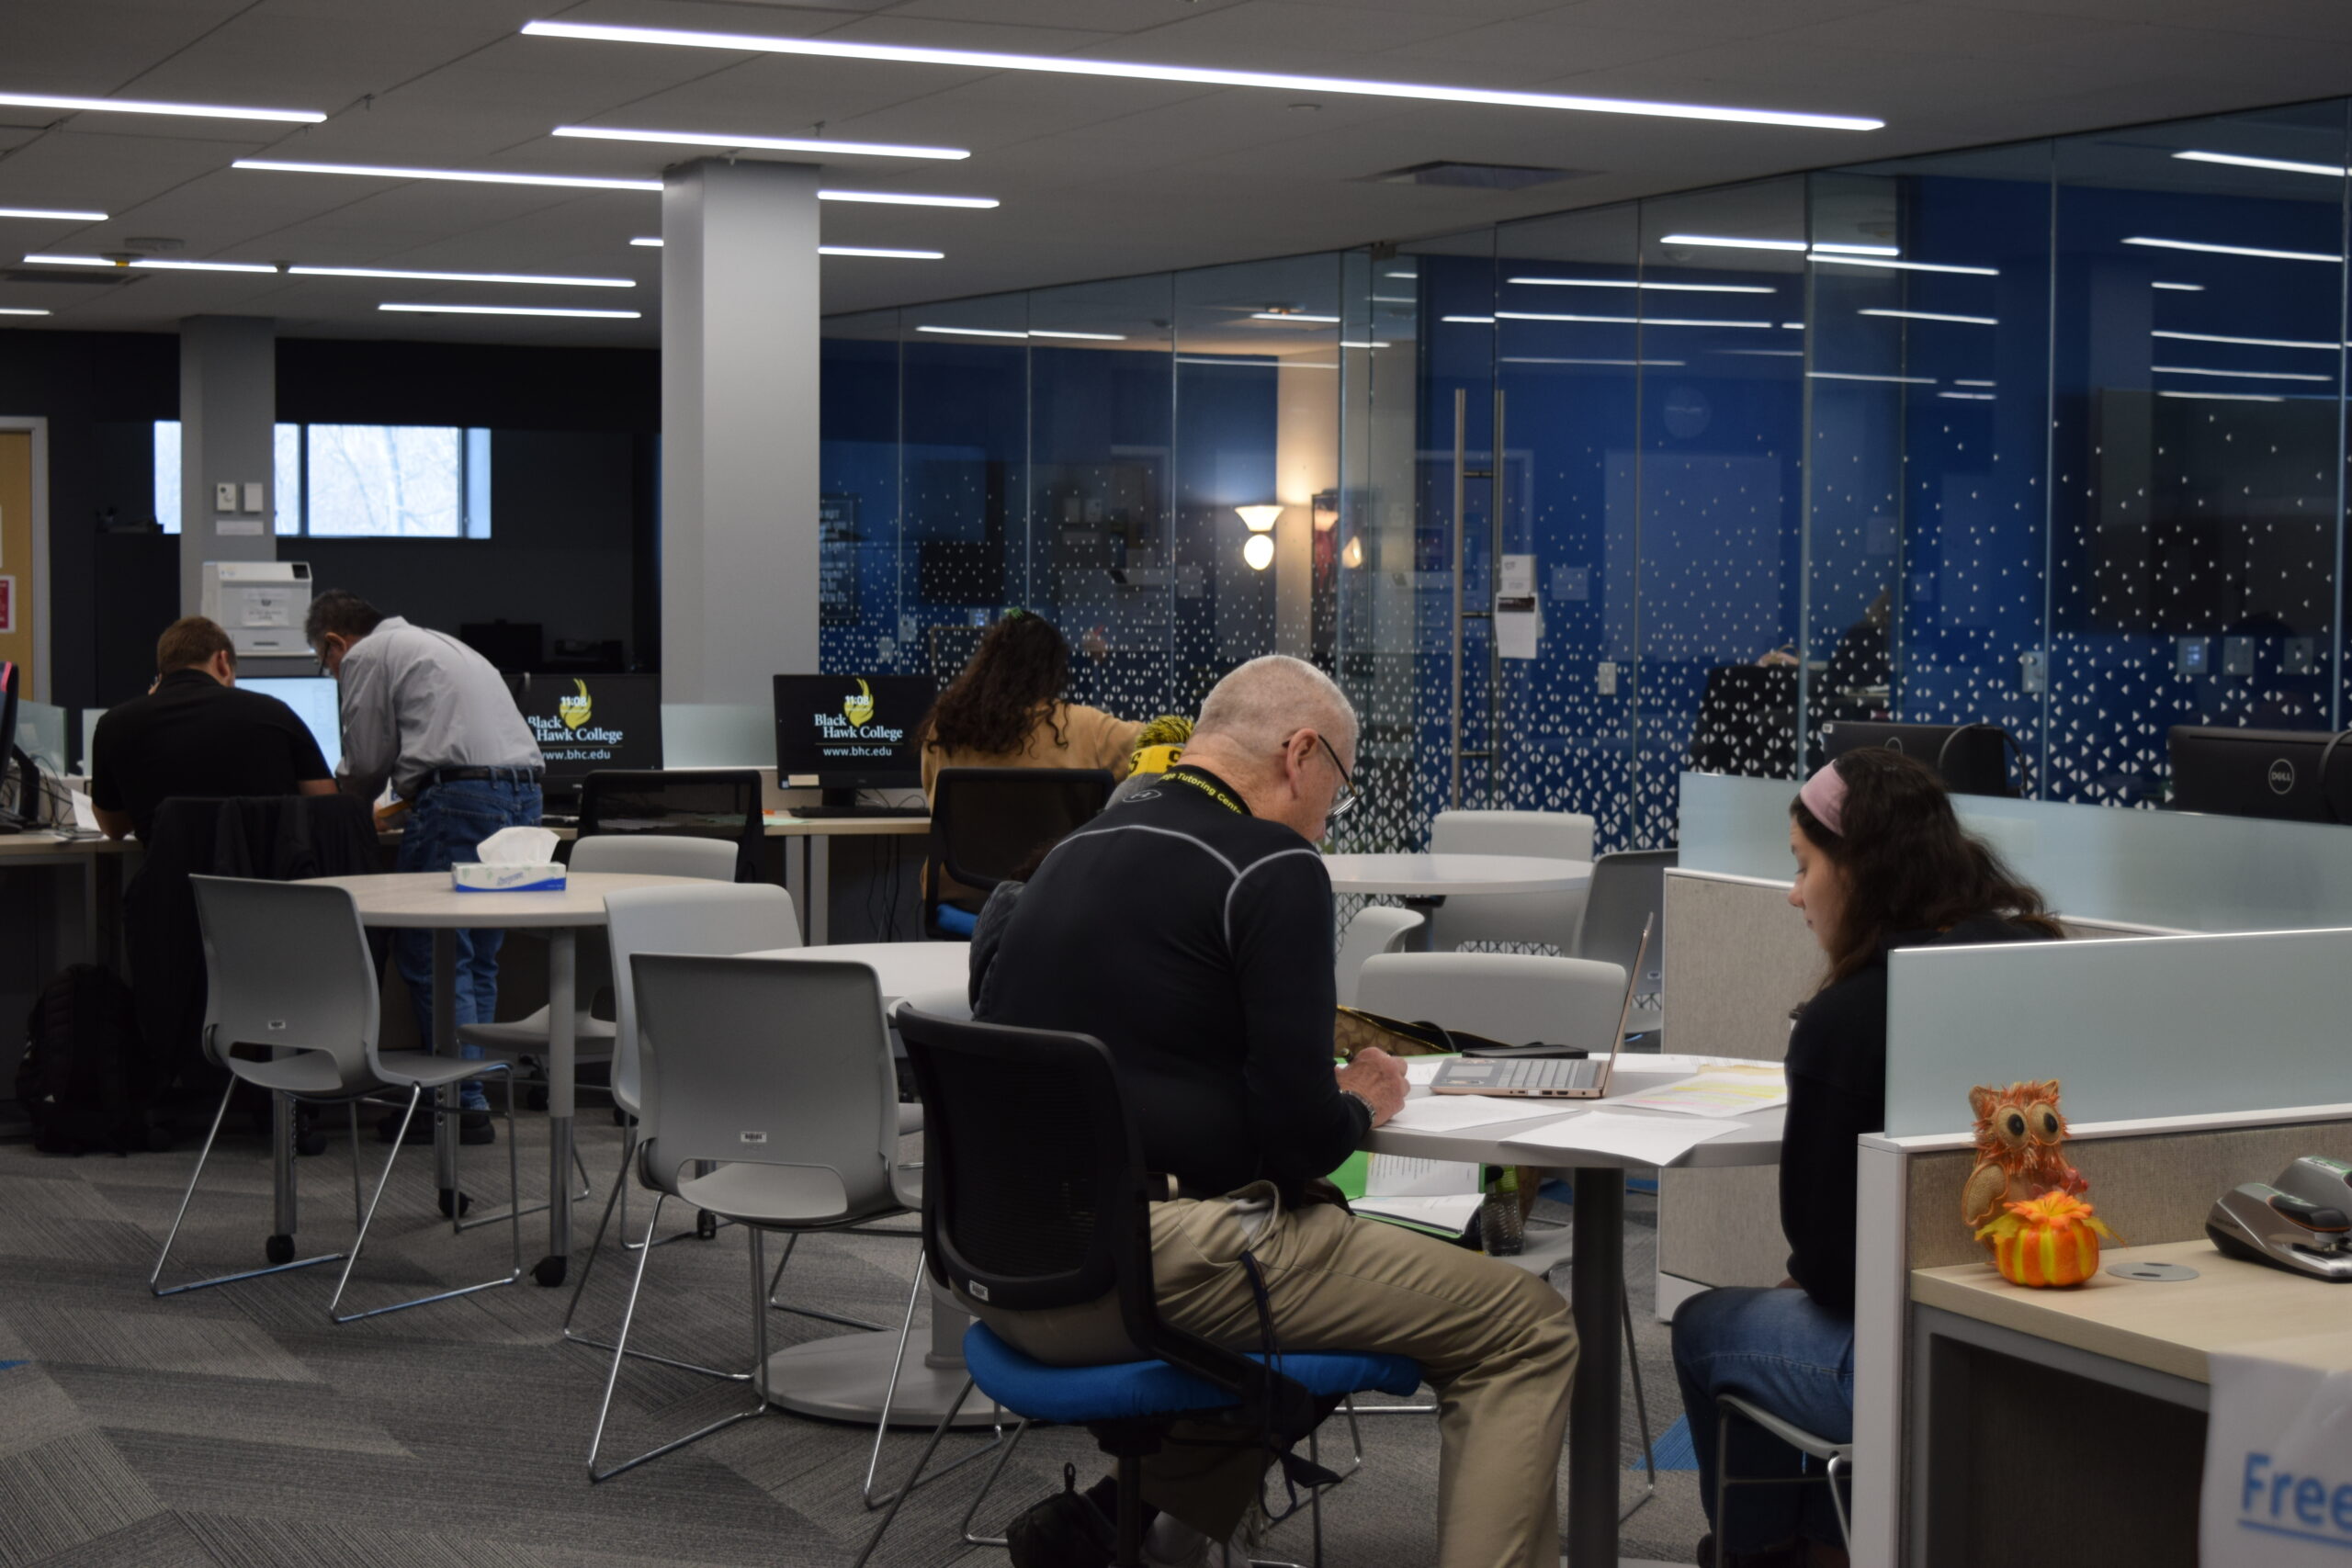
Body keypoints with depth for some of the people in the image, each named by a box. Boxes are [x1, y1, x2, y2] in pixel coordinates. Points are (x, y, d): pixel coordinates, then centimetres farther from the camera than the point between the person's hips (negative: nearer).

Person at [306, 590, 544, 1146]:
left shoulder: (366, 657, 4)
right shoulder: (435, 643, 31)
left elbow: (367, 763, 4)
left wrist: (336, 811, 23)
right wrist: (412, 800, 39)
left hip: (462, 797, -9)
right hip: (523, 792, 9)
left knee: (431, 956, -5)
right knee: (477, 957, 13)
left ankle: (463, 1103, -7)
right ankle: (470, 1091, 13)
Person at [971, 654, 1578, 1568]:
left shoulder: (1076, 852, 15)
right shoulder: (1272, 869, -9)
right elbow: (1302, 1138, -14)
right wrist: (1359, 1105, 8)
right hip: (1146, 1273, -9)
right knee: (1525, 1329, 0)